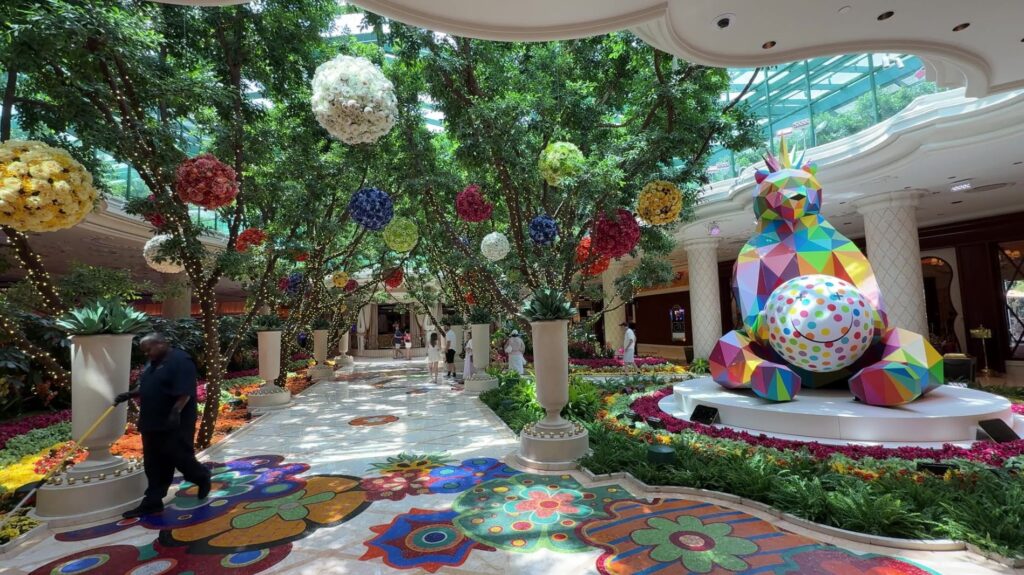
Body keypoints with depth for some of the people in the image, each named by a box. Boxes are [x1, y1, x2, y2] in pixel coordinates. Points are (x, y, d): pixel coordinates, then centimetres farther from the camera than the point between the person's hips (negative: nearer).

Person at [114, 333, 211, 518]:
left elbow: (185, 392, -23)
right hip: (153, 423, 9)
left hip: (175, 423, -9)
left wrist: (175, 412, -30)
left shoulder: (180, 361, -17)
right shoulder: (152, 363, 13)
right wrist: (128, 394, 9)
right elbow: (143, 387, 25)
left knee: (179, 457, -1)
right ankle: (152, 502, 21)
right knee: (154, 465, 12)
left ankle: (203, 478, 24)